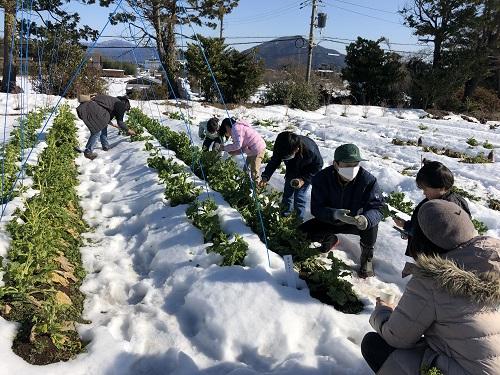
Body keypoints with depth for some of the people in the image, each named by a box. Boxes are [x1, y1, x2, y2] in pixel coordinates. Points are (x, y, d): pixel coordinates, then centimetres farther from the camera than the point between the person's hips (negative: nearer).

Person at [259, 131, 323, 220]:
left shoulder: (310, 150, -42)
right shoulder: (280, 148, -31)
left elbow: (318, 166, -22)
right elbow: (274, 162, -11)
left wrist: (304, 179, -30)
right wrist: (265, 176, -23)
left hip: (306, 174, -4)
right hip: (291, 172, 4)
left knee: (299, 195, -7)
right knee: (287, 193, 12)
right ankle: (285, 214, 35)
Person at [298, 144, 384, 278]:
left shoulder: (368, 180, -25)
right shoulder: (322, 178, -23)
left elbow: (376, 208, -28)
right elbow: (316, 208, -24)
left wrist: (366, 219, -53)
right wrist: (335, 214, -46)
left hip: (356, 220, -2)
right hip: (330, 220, 2)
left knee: (371, 225, -35)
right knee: (303, 232, -17)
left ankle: (366, 257, -2)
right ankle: (329, 239, 20)